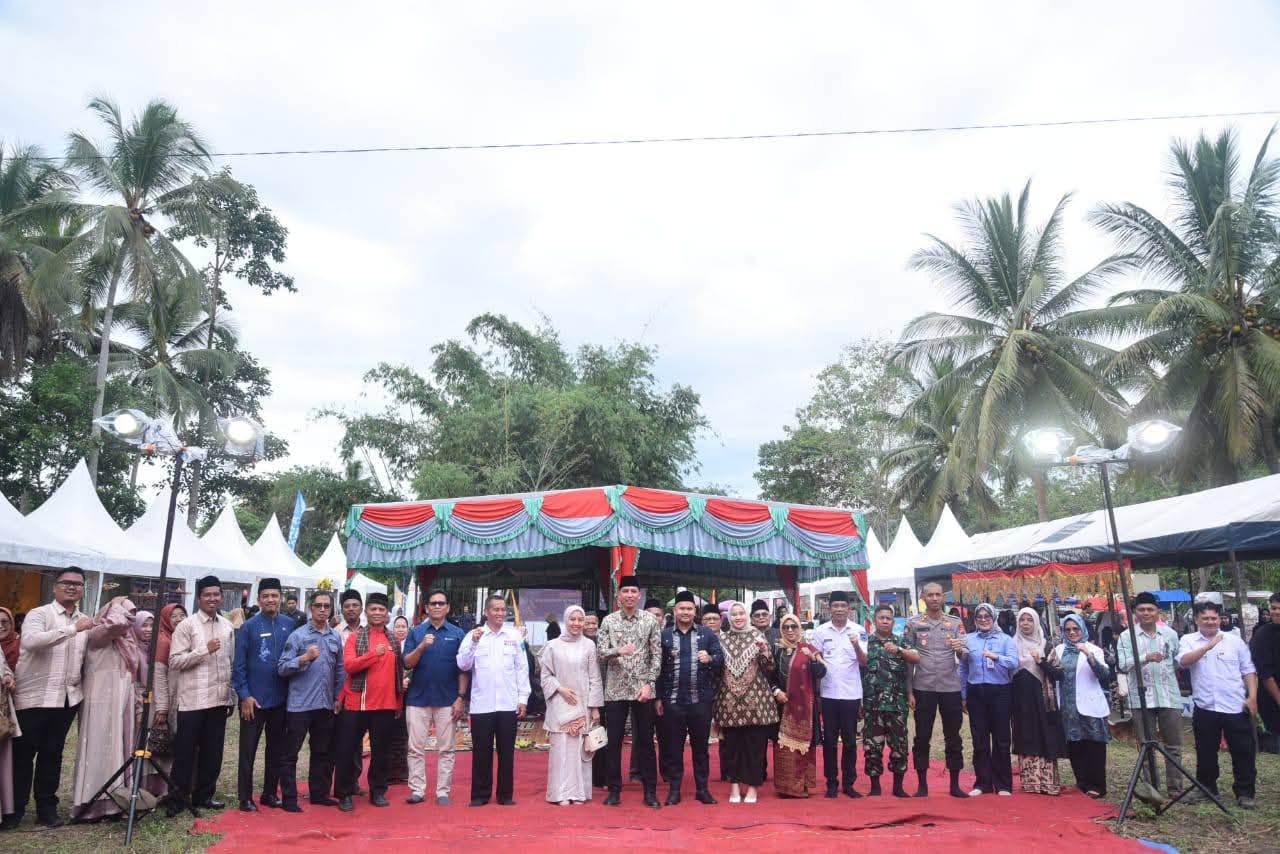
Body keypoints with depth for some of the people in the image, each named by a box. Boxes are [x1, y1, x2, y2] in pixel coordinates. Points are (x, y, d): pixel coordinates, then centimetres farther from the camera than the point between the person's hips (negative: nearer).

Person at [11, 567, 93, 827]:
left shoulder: (86, 620, 10)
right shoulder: (39, 614, -8)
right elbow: (30, 640, -28)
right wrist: (72, 629, -33)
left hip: (67, 697, 5)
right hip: (34, 696, -5)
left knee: (52, 754, 12)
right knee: (23, 754, 4)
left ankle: (47, 807, 19)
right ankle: (15, 809, 17)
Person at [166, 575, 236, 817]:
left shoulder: (228, 626, 9)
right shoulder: (186, 626, -6)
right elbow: (174, 662, -11)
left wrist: (233, 695, 12)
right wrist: (205, 650, -21)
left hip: (219, 698, 5)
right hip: (193, 700, -5)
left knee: (213, 751, 11)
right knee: (185, 752, 4)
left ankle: (203, 795, 22)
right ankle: (177, 799, 14)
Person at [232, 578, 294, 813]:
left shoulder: (290, 625, 0)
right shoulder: (249, 626, -6)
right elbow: (239, 664, -6)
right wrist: (244, 696, -11)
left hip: (281, 699, 3)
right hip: (254, 699, -3)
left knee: (277, 749, 13)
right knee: (248, 750, 5)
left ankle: (270, 794, 25)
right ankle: (245, 798, 16)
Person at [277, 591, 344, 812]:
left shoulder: (335, 637, 9)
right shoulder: (298, 635, -6)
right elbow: (282, 668, -11)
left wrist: (338, 697, 12)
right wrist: (304, 658, -24)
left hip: (326, 705, 5)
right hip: (299, 705, -5)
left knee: (323, 752, 14)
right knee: (290, 754, 2)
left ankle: (319, 794, 26)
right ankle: (289, 798, 12)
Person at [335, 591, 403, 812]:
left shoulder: (394, 640, 8)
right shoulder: (355, 637, -2)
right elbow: (348, 665, -15)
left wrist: (398, 703, 13)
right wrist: (375, 653, -24)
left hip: (386, 704, 3)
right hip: (357, 703, -3)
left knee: (381, 750, 10)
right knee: (348, 749, 4)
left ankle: (378, 791, 22)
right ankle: (345, 793, 16)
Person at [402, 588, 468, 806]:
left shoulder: (457, 634, 3)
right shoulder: (416, 632, 5)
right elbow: (407, 664, -2)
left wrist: (460, 698, -3)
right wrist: (422, 647, -19)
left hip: (447, 700, 0)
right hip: (418, 698, 1)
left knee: (446, 749, 5)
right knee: (416, 748, 5)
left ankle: (443, 792, 13)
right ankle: (417, 790, 16)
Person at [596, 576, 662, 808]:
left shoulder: (651, 620, 0)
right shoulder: (608, 621, 1)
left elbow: (657, 655, -1)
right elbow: (601, 651, -5)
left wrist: (649, 684, -10)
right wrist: (619, 651, -25)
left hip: (642, 689, 0)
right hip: (615, 689, 1)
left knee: (645, 740, 6)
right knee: (614, 741, 6)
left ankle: (650, 790, 16)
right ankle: (614, 790, 18)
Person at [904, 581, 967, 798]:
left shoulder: (956, 623, 5)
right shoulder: (913, 623, 1)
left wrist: (959, 649, -24)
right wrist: (909, 691, -3)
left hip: (951, 688, 1)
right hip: (923, 688, -1)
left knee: (953, 737, 9)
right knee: (922, 737, 5)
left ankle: (955, 784, 19)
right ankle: (922, 784, 13)